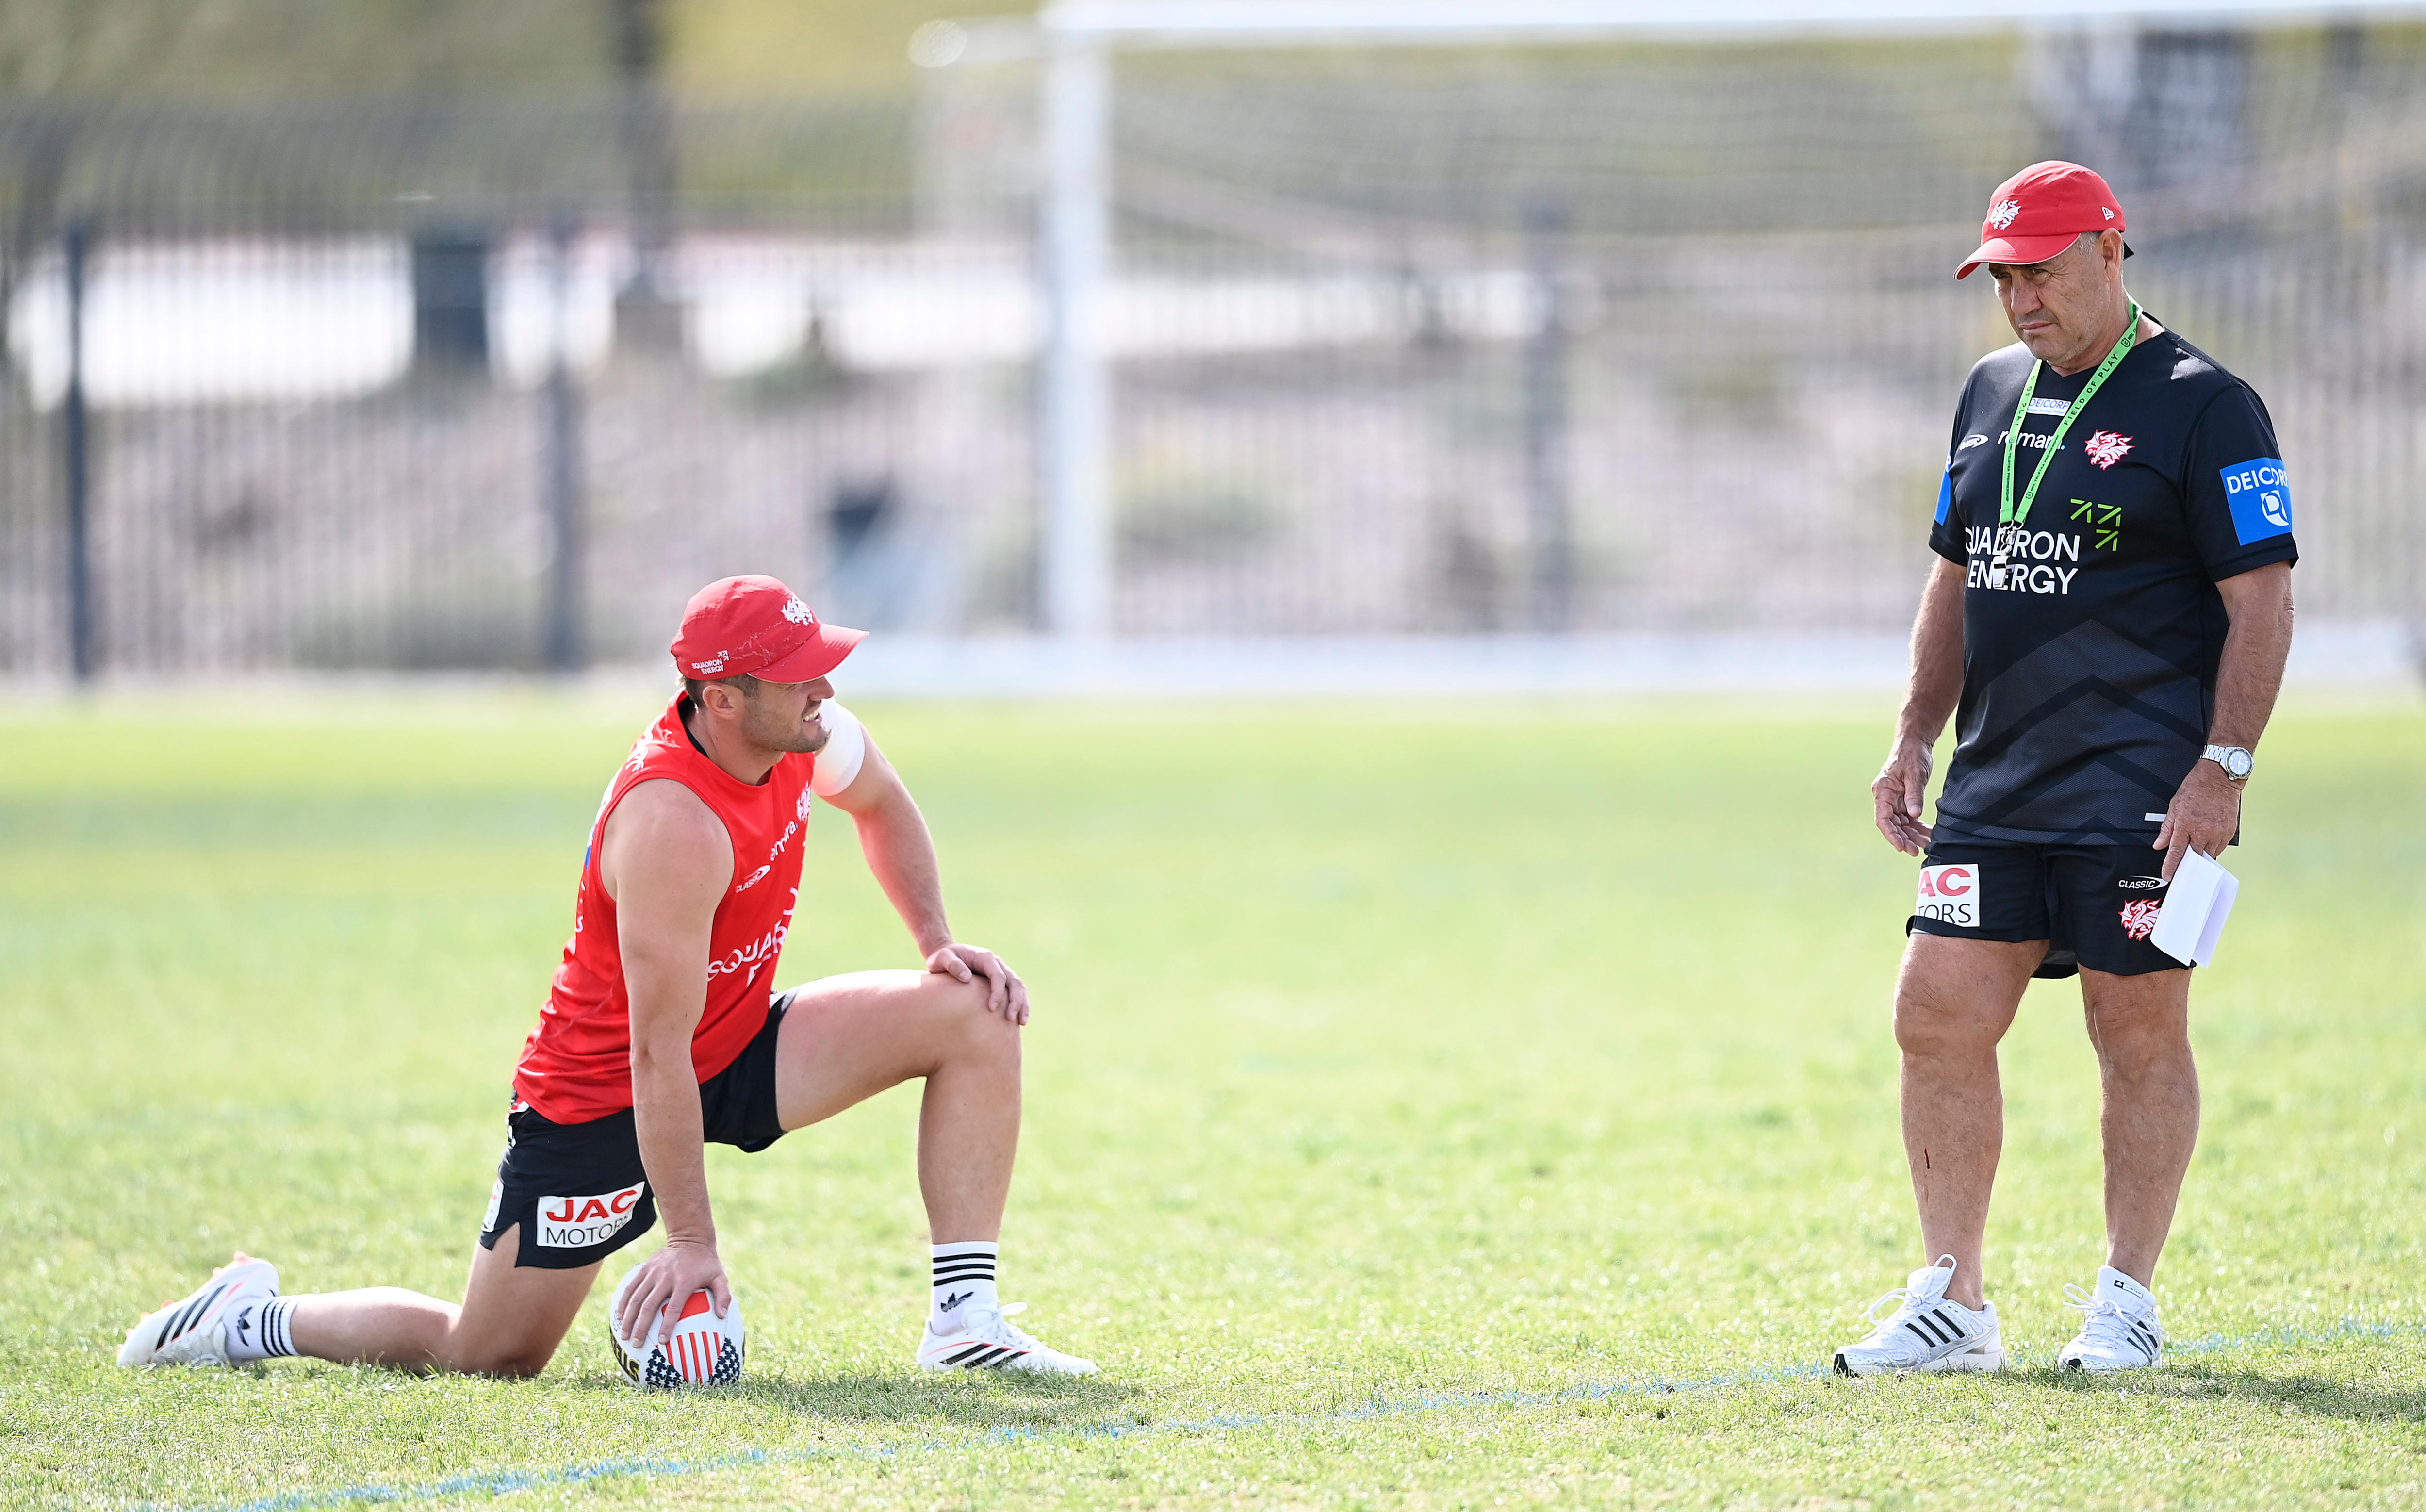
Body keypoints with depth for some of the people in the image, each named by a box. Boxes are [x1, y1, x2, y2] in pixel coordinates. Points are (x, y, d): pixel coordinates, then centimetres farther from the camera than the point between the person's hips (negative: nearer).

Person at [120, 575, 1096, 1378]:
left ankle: (965, 1320, -8)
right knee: (490, 1354, -3)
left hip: (740, 1046, 8)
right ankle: (257, 1320, 21)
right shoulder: (674, 825, -34)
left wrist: (938, 941, 5)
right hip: (601, 1093, -8)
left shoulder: (808, 733, -11)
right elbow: (659, 1056, -32)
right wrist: (693, 1242, -30)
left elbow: (882, 806, 17)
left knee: (973, 1013, -9)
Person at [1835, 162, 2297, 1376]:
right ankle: (1952, 1304, 7)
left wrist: (2222, 771, -17)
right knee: (1938, 1017, 0)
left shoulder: (2203, 407, -6)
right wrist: (1916, 736, 16)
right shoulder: (1992, 395, 15)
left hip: (2141, 795, -6)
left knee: (2139, 1036, -1)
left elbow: (2261, 600, -9)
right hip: (1993, 791, 6)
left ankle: (2126, 1303, 10)